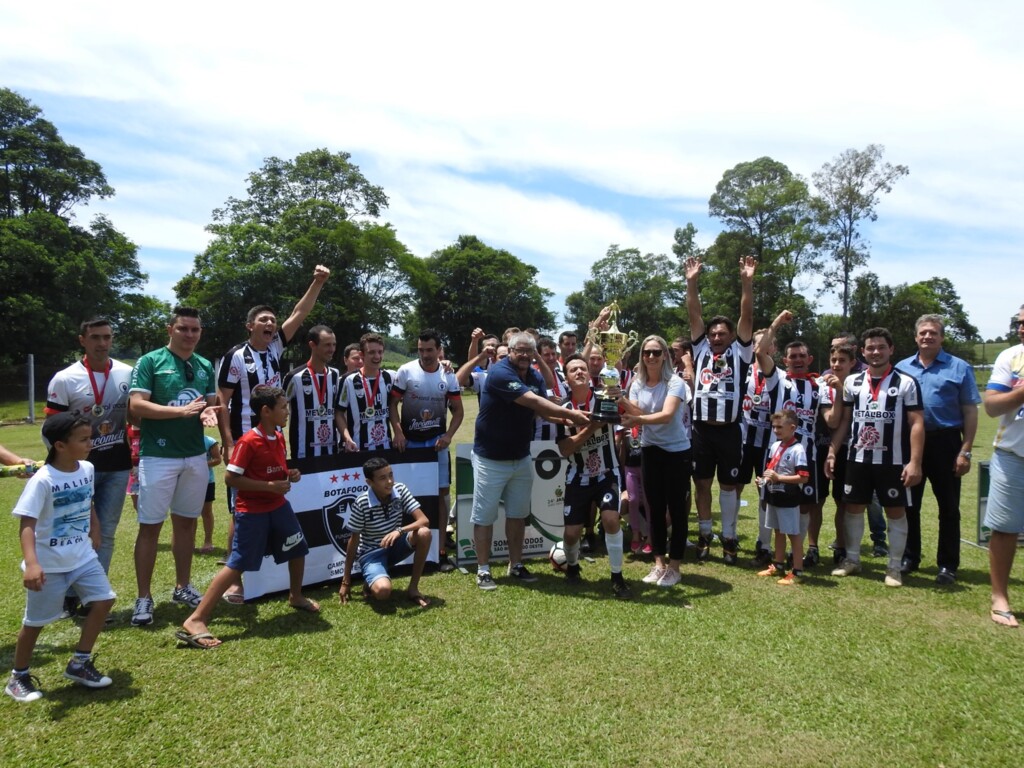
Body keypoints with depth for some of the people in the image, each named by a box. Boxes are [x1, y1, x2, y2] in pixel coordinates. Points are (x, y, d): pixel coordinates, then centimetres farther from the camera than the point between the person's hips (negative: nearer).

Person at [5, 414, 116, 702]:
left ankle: (79, 664, 18)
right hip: (49, 563, -6)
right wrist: (31, 563, -37)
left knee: (103, 601, 1)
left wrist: (94, 530, 20)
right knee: (36, 621, 8)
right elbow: (27, 524, -27)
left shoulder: (87, 469, -3)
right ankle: (18, 677, 31)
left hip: (82, 556, 6)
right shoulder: (42, 480, -23)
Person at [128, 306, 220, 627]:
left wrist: (209, 412, -10)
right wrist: (182, 411, -23)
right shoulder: (150, 361, -6)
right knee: (150, 526, 0)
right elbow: (136, 406, -13)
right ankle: (144, 598, 10)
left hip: (196, 455, 5)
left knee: (187, 522, 14)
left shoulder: (205, 366, 10)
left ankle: (183, 586, 27)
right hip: (158, 456, -5)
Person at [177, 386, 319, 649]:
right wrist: (270, 486, -25)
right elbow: (230, 478, -21)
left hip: (278, 506, 8)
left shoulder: (279, 437, 5)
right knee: (236, 565, -8)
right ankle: (195, 620, 0)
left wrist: (289, 475, -2)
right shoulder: (248, 441, -20)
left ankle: (296, 597, 41)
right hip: (252, 512, -8)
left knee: (298, 549, 17)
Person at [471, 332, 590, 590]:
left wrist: (570, 418, -27)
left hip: (521, 457, 7)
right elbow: (533, 402, -30)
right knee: (484, 516, 2)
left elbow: (544, 409, -7)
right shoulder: (499, 373, -22)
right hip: (491, 458, -7)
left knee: (518, 514, 14)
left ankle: (516, 566, 26)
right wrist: (570, 413, -33)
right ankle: (483, 570, 14)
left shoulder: (536, 377, 3)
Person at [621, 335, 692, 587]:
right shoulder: (637, 384, 1)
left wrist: (638, 420, -44)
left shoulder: (675, 382, -14)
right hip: (650, 450, 5)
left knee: (676, 508, 1)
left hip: (676, 451, -5)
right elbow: (636, 413, -11)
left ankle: (674, 567, 11)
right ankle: (658, 563, 20)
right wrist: (621, 401, -31)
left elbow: (667, 415, -29)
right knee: (655, 508, 9)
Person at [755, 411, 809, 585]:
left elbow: (804, 477, -22)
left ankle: (797, 572, 11)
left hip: (789, 500, -8)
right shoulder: (774, 446, 6)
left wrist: (779, 477, -25)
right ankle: (778, 566, 32)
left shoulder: (797, 449, -18)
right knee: (778, 532, 19)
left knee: (794, 535, 2)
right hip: (773, 497, 8)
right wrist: (764, 479, 0)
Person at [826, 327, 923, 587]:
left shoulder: (906, 383, -3)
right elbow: (842, 421, 10)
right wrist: (832, 453, 3)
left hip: (893, 461, -3)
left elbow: (916, 424, -7)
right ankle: (852, 559, 24)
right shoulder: (852, 382, 6)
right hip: (858, 459, 3)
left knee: (896, 512, 5)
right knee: (852, 508, 9)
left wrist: (914, 462, -14)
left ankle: (894, 567, 17)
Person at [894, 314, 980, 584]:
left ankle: (948, 565, 16)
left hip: (945, 443, -2)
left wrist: (965, 451, -8)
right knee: (909, 504, 11)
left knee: (948, 507, 5)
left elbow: (970, 412, -2)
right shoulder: (902, 368, 8)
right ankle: (909, 558, 24)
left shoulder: (959, 368, 1)